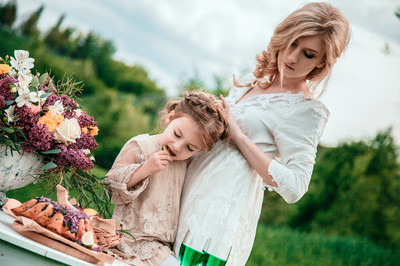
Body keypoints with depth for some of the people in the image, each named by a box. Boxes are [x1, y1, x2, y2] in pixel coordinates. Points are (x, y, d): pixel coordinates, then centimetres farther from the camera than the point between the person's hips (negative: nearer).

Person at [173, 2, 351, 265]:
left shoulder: (308, 110, -10)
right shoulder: (250, 83, 12)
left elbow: (294, 187, -18)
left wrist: (238, 135, -17)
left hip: (223, 212, -7)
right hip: (190, 188, 7)